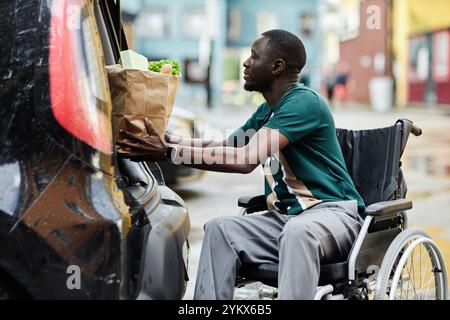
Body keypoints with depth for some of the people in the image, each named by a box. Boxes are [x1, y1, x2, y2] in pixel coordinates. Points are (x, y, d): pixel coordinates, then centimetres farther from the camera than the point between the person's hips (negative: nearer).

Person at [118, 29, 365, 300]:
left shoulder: (304, 102, -16)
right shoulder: (267, 111, 16)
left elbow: (247, 158, -25)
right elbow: (224, 147, 22)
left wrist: (169, 152, -25)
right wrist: (166, 139, 10)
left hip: (331, 210, -8)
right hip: (284, 216, 8)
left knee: (297, 230, -39)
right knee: (220, 229, -12)